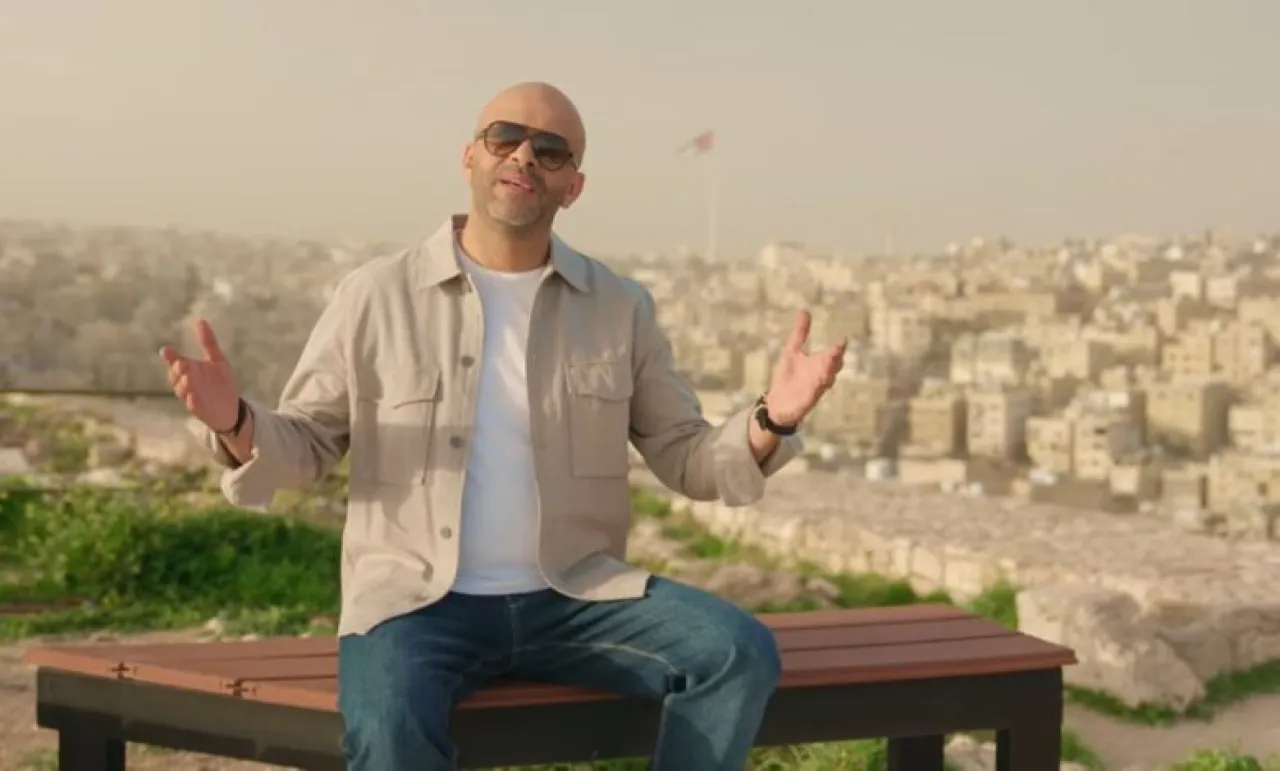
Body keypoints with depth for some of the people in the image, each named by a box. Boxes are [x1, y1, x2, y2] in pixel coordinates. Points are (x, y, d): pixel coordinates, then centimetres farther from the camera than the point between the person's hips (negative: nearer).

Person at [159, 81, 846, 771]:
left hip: (574, 596, 3)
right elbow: (302, 448, 6)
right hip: (417, 600, -2)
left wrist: (768, 422, -11)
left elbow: (684, 458, 9)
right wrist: (235, 423, -17)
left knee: (740, 653, -20)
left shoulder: (618, 308, 7)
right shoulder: (376, 295, 1)